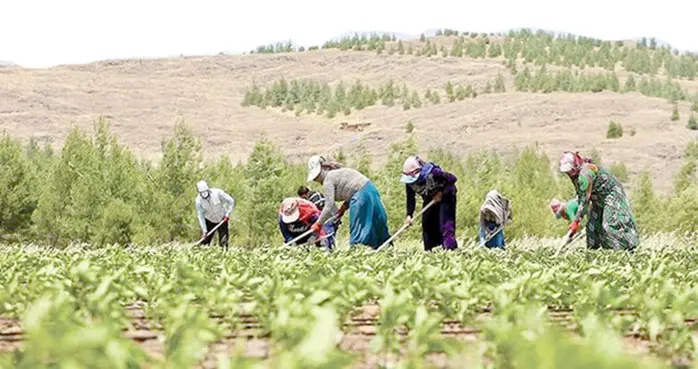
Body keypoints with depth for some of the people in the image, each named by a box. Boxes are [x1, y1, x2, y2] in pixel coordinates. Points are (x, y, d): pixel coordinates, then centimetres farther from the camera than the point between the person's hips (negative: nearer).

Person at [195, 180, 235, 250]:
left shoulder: (217, 193, -23)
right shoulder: (198, 200, -18)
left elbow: (231, 201, -14)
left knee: (223, 242, -7)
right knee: (204, 241, -3)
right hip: (209, 221, 1)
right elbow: (200, 216, -15)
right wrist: (204, 231, -19)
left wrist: (227, 214, -21)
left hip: (222, 220, -1)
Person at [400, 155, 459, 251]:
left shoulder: (433, 172, -33)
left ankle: (450, 249, -21)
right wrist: (409, 215, -21)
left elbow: (452, 179, -25)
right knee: (427, 224, 2)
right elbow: (410, 199, -10)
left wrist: (441, 193, -24)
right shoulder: (409, 181, -15)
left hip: (445, 197, -6)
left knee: (445, 223, -18)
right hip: (429, 200, 6)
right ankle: (429, 251, 10)